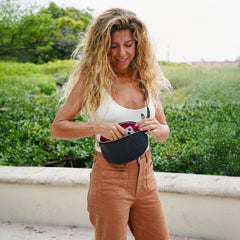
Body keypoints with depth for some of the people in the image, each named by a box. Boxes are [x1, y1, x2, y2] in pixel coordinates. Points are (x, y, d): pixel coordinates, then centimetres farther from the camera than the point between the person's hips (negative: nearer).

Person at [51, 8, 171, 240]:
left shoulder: (147, 79, 5)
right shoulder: (91, 79, -6)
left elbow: (164, 131, 13)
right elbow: (57, 128, -5)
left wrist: (156, 129, -11)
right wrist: (97, 127, -21)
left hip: (145, 177, 5)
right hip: (109, 178, -4)